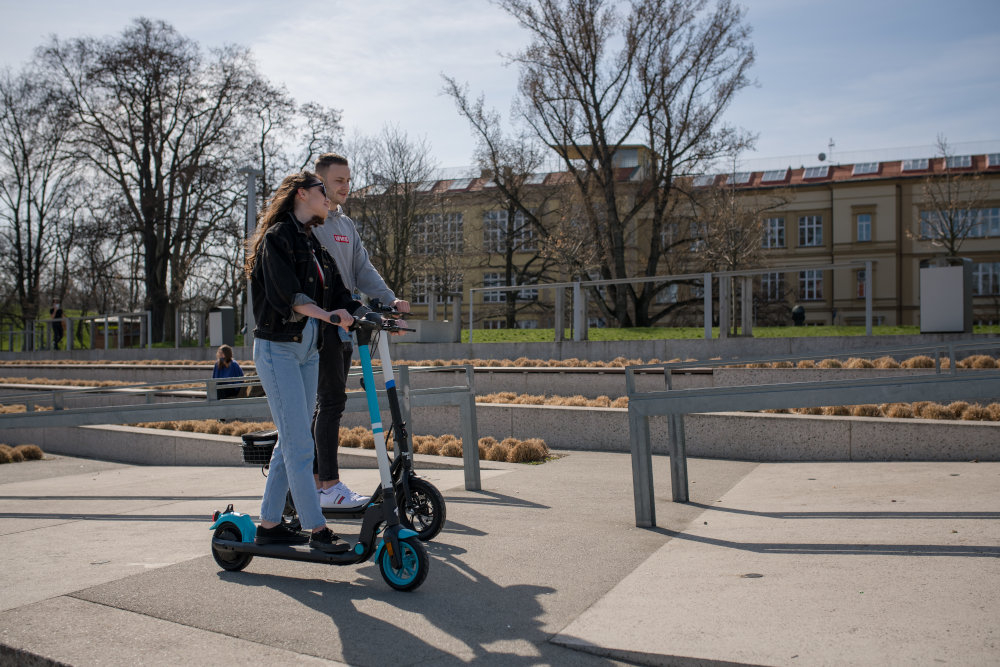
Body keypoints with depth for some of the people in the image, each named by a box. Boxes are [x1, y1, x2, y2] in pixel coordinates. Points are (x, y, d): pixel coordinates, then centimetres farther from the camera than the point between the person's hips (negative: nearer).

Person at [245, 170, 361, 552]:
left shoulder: (314, 244, 18)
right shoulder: (277, 236, -6)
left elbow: (337, 294, 11)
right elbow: (284, 293, -20)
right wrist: (325, 314, -32)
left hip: (308, 351, 8)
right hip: (278, 349, -8)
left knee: (290, 441, 11)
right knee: (299, 444, -9)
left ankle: (269, 524, 20)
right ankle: (317, 530, -5)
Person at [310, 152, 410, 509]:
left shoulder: (347, 225, 19)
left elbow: (363, 269, 11)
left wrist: (390, 299, -5)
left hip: (345, 325, 8)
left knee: (330, 403, 10)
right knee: (332, 400, -12)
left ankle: (316, 479, 19)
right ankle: (330, 486, -8)